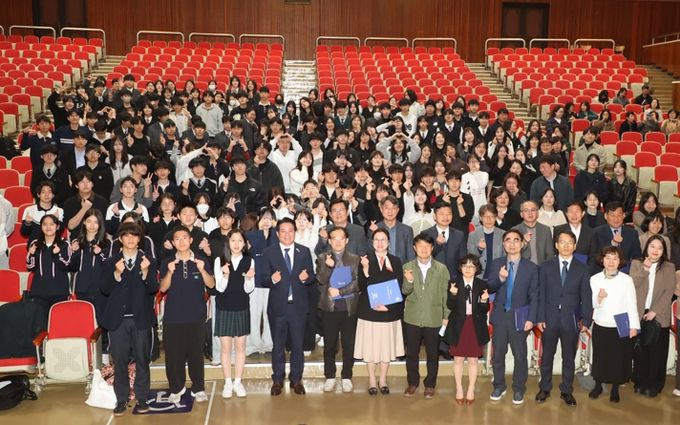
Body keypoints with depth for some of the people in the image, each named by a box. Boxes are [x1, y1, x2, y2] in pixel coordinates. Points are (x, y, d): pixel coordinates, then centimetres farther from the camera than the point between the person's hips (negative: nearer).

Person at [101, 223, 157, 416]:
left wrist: (145, 272, -21)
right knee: (119, 360, 4)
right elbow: (104, 289, -2)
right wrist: (116, 274, -18)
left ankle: (141, 398, 12)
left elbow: (153, 289, -4)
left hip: (140, 318, -1)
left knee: (142, 359, 3)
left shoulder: (148, 261, 4)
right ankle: (121, 399, 14)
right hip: (118, 318, 1)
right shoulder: (111, 262, 7)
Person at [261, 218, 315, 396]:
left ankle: (296, 379, 24)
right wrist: (272, 279, -25)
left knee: (297, 344, 9)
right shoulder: (269, 253, 0)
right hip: (278, 306, -1)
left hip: (298, 306, 1)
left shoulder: (304, 252, 3)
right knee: (278, 345, 11)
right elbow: (264, 279, -3)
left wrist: (305, 277, -19)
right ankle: (278, 380, 25)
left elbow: (311, 276, 3)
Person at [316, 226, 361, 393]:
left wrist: (340, 291, -13)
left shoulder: (355, 259, 5)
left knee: (349, 345, 6)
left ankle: (347, 377, 18)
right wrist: (328, 266, -24)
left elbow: (357, 283, -3)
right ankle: (330, 377, 19)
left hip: (349, 307, 0)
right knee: (329, 344, 7)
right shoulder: (322, 258, 5)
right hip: (329, 307, 0)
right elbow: (321, 280, -7)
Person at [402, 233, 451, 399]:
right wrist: (409, 281, -26)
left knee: (433, 354, 10)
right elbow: (405, 292, -5)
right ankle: (412, 382, 27)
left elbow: (445, 294, 1)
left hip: (434, 319, -1)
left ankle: (430, 384, 26)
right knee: (411, 353, 11)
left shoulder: (441, 269, -3)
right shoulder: (407, 267, 0)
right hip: (412, 318, 1)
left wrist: (446, 316, -1)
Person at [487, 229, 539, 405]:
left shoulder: (531, 267, -2)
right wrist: (500, 278, -21)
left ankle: (518, 389, 21)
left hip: (519, 316, -2)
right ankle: (499, 386, 27)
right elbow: (490, 288, -1)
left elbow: (534, 296, -2)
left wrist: (531, 319, -9)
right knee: (498, 354, 11)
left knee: (520, 355, 5)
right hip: (500, 315, 2)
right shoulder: (496, 264, 4)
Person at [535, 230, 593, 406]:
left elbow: (586, 297, 1)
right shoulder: (546, 267, 2)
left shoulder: (583, 269, 1)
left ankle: (566, 391, 24)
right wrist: (540, 318, -6)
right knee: (547, 356, 10)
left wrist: (586, 321, -5)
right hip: (550, 318, 0)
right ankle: (545, 388, 24)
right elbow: (541, 294, 0)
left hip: (571, 320, 0)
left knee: (569, 357, 10)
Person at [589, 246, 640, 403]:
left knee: (619, 359, 8)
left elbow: (632, 304, -5)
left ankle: (615, 389, 26)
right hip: (600, 326, 1)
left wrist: (634, 326, -10)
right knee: (600, 357, 11)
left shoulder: (627, 280, -5)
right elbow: (593, 305, -1)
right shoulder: (595, 279, -2)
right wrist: (599, 299, -23)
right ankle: (598, 385, 29)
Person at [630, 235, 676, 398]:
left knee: (656, 352, 3)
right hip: (639, 314, 1)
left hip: (658, 316, 0)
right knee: (639, 350, 4)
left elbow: (669, 292, -4)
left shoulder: (669, 267, 2)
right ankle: (640, 382, 17)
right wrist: (644, 269, -17)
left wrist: (655, 311, -11)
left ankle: (653, 385, 14)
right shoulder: (636, 263, 5)